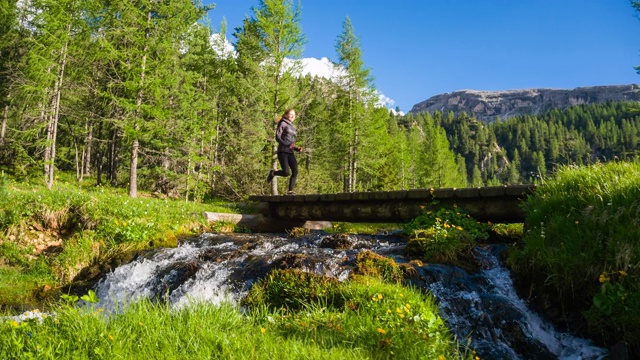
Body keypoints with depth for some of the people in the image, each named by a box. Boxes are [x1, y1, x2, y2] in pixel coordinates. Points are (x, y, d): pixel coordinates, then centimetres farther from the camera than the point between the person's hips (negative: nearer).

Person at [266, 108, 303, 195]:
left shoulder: (293, 127, 24)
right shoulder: (283, 124, 3)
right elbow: (277, 137, -9)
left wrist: (297, 148, 8)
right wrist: (287, 144, -23)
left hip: (291, 152, 7)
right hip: (283, 152, -7)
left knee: (295, 171, -12)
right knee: (286, 172, -17)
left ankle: (290, 190, -9)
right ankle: (273, 172, 11)